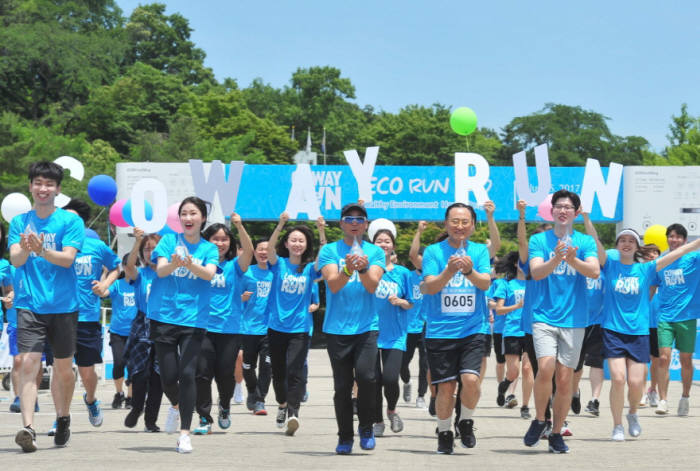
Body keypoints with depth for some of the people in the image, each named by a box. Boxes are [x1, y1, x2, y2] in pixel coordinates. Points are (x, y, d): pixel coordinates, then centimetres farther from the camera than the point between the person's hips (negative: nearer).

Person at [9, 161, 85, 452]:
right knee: (28, 363, -14)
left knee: (63, 368, 10)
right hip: (29, 306, 0)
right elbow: (15, 259, -6)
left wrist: (41, 251, -30)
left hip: (63, 305, 0)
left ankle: (63, 418, 32)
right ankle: (27, 428, -22)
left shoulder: (70, 221, 0)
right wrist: (25, 250, -30)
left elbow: (68, 258, -12)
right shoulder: (19, 222, 7)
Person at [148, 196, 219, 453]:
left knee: (187, 374, -11)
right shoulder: (169, 240, 7)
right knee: (168, 376, 1)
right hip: (164, 316, 0)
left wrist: (190, 265, -34)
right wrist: (173, 264, -32)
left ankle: (185, 433, -4)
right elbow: (160, 270, -8)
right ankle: (175, 406, 35)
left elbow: (209, 274, -12)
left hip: (193, 319, 0)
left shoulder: (209, 249, 7)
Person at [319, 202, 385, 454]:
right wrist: (348, 270, -29)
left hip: (367, 327, 0)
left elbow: (372, 286, -6)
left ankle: (366, 427, 3)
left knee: (366, 376, -18)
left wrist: (363, 268, -26)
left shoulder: (375, 252, 8)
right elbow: (333, 285, -9)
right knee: (342, 386, 3)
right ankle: (345, 437, 17)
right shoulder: (330, 251, 5)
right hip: (337, 328, 0)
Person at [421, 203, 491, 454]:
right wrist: (449, 272, -26)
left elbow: (486, 283, -7)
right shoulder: (434, 251, 2)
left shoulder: (480, 251, 6)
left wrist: (469, 271, -28)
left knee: (471, 379, -16)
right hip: (440, 330, 0)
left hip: (473, 329, 0)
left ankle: (466, 422, 11)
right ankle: (444, 433, 22)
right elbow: (429, 287, -8)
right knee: (446, 386, 1)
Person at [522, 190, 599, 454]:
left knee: (565, 380, 1)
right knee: (546, 367, -21)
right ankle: (539, 420, 1)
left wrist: (572, 260, -29)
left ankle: (556, 433, 17)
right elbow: (536, 272, -9)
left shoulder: (585, 242, 7)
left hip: (573, 319, 1)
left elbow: (594, 271, -9)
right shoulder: (539, 240, 5)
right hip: (544, 315, -1)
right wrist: (556, 259, -28)